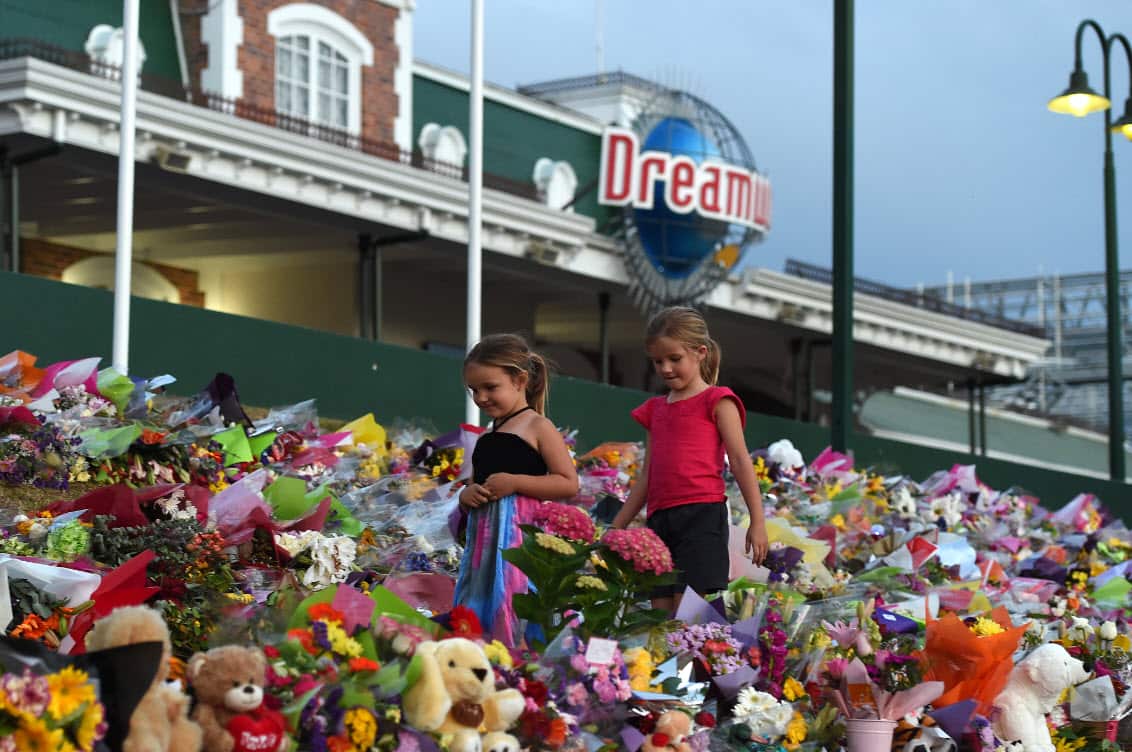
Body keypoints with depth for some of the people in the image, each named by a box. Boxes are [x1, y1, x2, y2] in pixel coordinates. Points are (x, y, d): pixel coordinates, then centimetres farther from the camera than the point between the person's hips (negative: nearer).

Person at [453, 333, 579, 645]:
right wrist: (466, 497, 4)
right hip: (485, 539, 8)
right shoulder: (485, 439, 19)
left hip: (522, 536, -7)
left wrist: (515, 482, -15)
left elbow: (569, 484, -8)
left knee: (517, 616, -14)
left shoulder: (538, 427, -1)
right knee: (476, 618, 5)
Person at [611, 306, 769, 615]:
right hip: (660, 519, 6)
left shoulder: (716, 401, 4)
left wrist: (758, 522, -9)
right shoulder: (656, 409, 22)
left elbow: (741, 462, -2)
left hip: (702, 515, -6)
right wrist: (615, 528, 21)